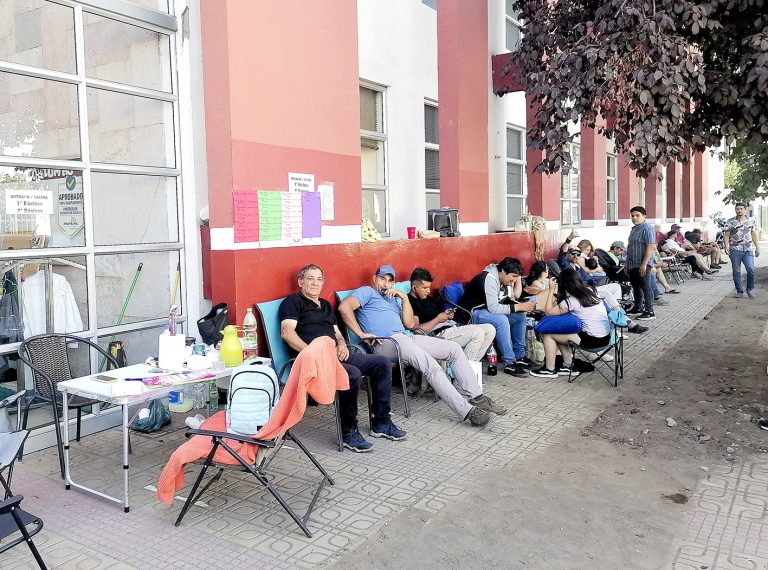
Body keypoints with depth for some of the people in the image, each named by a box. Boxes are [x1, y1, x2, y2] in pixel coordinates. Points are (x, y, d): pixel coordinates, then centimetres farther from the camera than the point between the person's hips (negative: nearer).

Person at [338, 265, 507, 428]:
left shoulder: (394, 299, 31)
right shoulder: (367, 292, 11)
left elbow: (409, 324, 18)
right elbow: (344, 307, -9)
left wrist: (404, 297, 9)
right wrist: (361, 334, -14)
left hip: (407, 337, 9)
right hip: (385, 341, -8)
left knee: (454, 348, 0)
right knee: (431, 366, -28)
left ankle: (475, 396, -2)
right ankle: (466, 411, -29)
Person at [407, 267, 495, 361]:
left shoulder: (428, 298, 22)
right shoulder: (411, 303, -9)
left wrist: (447, 314, 6)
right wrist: (438, 319, -14)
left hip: (452, 326, 10)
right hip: (439, 334, -10)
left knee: (490, 330, 0)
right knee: (478, 333, -26)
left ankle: (474, 362, 1)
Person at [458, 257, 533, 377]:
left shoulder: (504, 277, 3)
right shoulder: (489, 278, -26)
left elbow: (516, 296, 8)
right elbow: (493, 308, -33)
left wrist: (518, 277, -3)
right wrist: (518, 307, -28)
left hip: (490, 310, 10)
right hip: (473, 313, -10)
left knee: (520, 316, 3)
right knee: (501, 320, -34)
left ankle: (519, 356, 9)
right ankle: (509, 364, -25)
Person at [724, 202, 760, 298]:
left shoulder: (751, 221, 10)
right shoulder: (730, 222, 3)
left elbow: (754, 234, 15)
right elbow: (727, 235, 1)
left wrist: (757, 247, 14)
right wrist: (726, 246, -14)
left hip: (748, 250, 1)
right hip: (735, 250, -1)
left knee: (751, 270, -11)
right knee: (736, 272, 3)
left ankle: (749, 289, 8)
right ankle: (739, 291, 14)